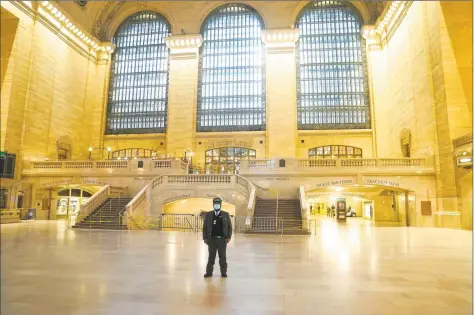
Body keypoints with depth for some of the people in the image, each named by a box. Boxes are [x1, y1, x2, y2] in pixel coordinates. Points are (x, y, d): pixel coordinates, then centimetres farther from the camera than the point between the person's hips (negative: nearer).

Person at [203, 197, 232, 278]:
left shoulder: (226, 214, 3)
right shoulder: (208, 215, 4)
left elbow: (229, 227, 2)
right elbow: (205, 227, 4)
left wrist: (228, 237, -7)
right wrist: (205, 238, -2)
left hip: (222, 239, 0)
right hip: (212, 239, 0)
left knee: (222, 257, 7)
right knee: (211, 257, 6)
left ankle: (223, 272, 17)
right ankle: (209, 272, 15)